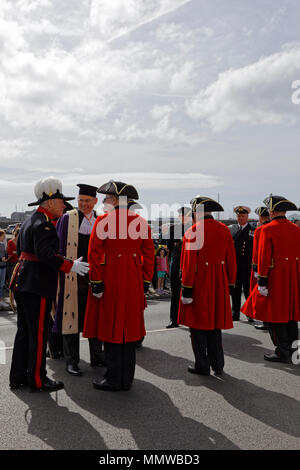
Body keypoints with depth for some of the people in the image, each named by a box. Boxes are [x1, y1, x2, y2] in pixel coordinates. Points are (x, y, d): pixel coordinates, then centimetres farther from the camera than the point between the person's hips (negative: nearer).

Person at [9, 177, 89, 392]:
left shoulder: (29, 221, 16)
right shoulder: (44, 223, -15)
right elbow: (45, 253, -24)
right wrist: (70, 265, -20)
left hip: (22, 281, 10)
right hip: (37, 284, -10)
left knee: (24, 331, 15)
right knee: (38, 333, -1)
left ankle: (18, 376, 24)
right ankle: (37, 379, 9)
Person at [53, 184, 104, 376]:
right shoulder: (67, 219, -1)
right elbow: (59, 248, -3)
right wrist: (62, 272, -10)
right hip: (73, 276, -4)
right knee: (71, 315, 2)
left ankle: (97, 356, 26)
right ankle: (71, 360, 14)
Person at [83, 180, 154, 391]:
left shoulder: (103, 221, -8)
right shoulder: (142, 222, 7)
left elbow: (94, 254, -13)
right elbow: (149, 255, 7)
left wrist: (96, 283, -10)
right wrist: (145, 283, 12)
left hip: (110, 281, -5)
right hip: (133, 283, 5)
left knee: (111, 329, 4)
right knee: (129, 330, 12)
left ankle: (114, 380, 13)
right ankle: (127, 380, 22)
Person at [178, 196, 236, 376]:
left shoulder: (193, 231, -12)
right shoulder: (225, 230, 5)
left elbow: (189, 263, -15)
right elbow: (231, 261, 7)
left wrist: (186, 289, -10)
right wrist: (230, 285, 15)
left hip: (199, 283, -6)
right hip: (218, 285, 6)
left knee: (198, 325, 6)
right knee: (215, 324, 16)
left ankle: (202, 366, 14)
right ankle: (218, 365, 24)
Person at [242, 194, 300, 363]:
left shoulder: (268, 229, -10)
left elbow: (264, 258, -14)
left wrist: (262, 281, -11)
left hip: (276, 278, -6)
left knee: (275, 315, 3)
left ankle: (282, 352, 7)